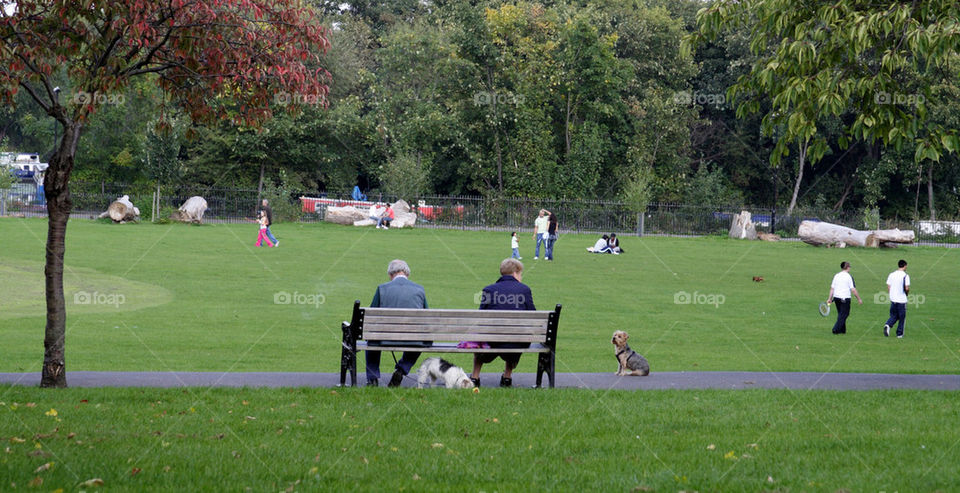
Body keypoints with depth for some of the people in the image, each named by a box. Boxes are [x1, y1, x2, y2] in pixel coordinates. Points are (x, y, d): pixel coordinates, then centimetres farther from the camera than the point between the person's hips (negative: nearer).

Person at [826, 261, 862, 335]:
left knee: (841, 314, 18)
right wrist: (859, 299, -3)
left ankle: (842, 330, 23)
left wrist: (829, 299, 13)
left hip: (836, 297, 6)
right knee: (844, 314, 1)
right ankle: (836, 329, -9)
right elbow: (853, 290, -11)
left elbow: (832, 288, 8)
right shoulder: (849, 277, -10)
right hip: (845, 298, -6)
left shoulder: (836, 276, 7)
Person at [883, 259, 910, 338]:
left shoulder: (891, 275, 4)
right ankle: (899, 334, 14)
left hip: (893, 299, 4)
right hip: (902, 299, -4)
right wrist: (907, 293, 8)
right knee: (902, 317, 9)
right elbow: (907, 288, -14)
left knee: (894, 316, 15)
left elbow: (888, 287, 5)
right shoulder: (905, 276, -10)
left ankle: (887, 325, -12)